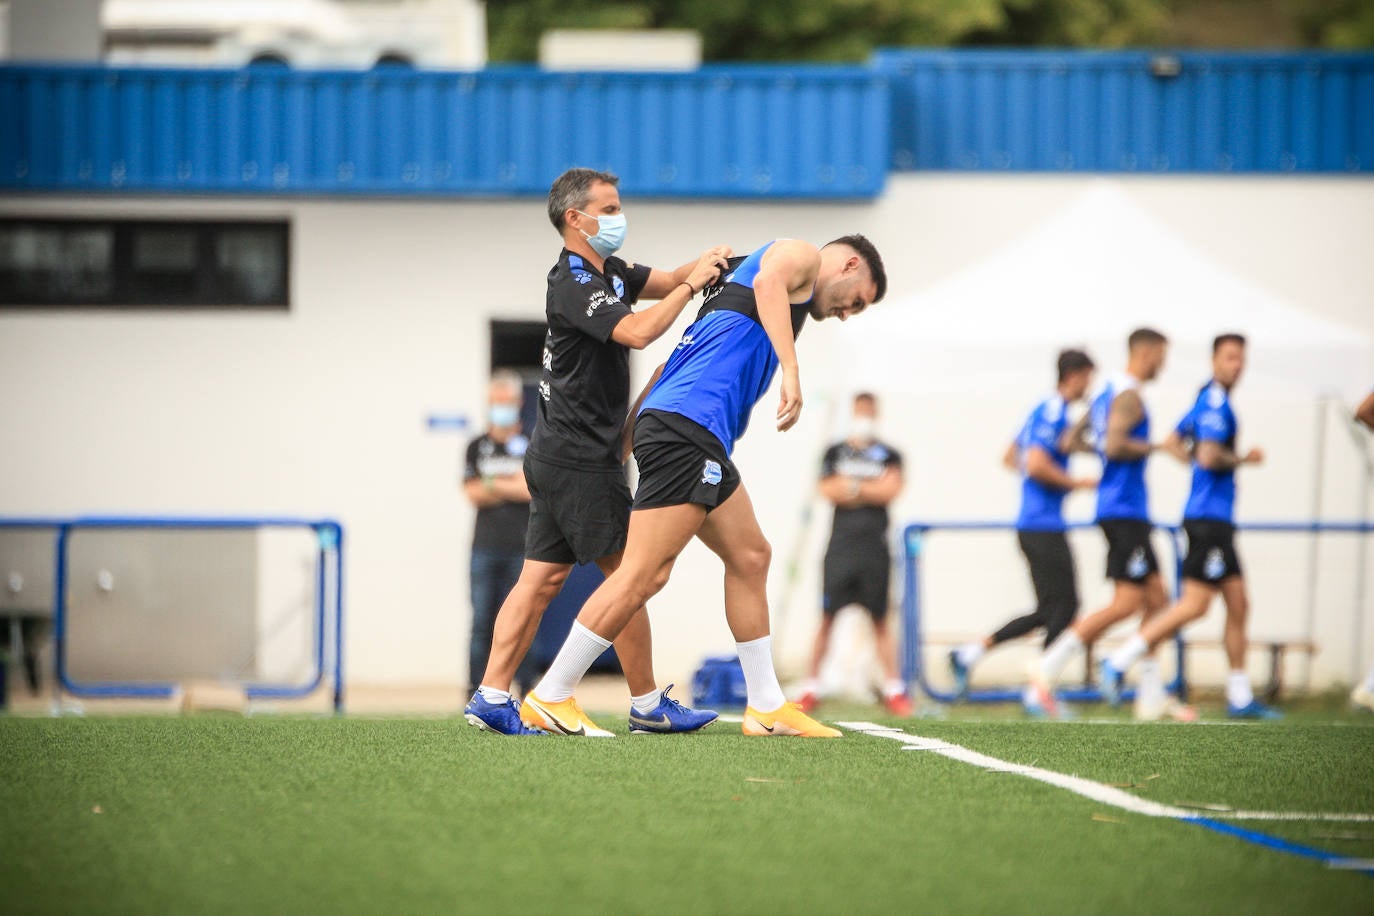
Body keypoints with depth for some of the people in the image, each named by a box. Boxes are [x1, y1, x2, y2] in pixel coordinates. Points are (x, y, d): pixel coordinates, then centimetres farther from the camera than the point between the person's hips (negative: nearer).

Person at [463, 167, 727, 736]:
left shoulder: (608, 272, 15)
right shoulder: (572, 283, -15)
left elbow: (664, 282, 17)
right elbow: (637, 331, -27)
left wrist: (705, 264, -4)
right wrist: (691, 285, -18)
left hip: (558, 454, 10)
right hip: (580, 456, -10)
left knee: (542, 578, 6)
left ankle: (491, 697, 2)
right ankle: (647, 705, 2)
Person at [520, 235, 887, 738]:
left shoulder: (739, 274, 33)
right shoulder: (801, 254, 7)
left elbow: (674, 363, 31)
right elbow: (769, 282, -18)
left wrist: (626, 435, 28)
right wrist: (791, 371, -26)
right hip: (687, 427, -10)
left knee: (749, 556, 13)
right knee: (644, 574, -11)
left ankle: (767, 708, 16)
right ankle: (550, 699, -7)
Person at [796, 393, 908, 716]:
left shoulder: (888, 455, 9)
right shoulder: (835, 453, 10)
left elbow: (891, 489, -7)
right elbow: (829, 491, -3)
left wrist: (850, 486, -7)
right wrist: (870, 490, -8)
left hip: (874, 549, 0)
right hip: (841, 546, 0)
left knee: (880, 619, 3)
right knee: (827, 617, -2)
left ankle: (894, 689, 4)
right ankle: (812, 687, 3)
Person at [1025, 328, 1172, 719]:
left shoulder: (1108, 393, 17)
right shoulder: (1129, 396, -13)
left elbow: (1070, 440, 20)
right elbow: (1114, 445, -26)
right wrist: (1155, 447, -14)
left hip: (1122, 510, 11)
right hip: (1124, 508, -11)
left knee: (1156, 598, 11)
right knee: (1127, 602, -13)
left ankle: (1152, 692, 12)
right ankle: (1046, 669, -15)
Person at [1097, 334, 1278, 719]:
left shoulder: (1212, 401, 17)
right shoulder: (1215, 403, -13)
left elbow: (1174, 442, 26)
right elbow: (1208, 456, -24)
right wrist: (1243, 459, -9)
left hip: (1217, 519, 10)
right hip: (1208, 517, -10)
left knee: (1238, 605, 9)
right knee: (1195, 604, -12)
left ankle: (1240, 697, 11)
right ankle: (1121, 660, -9)